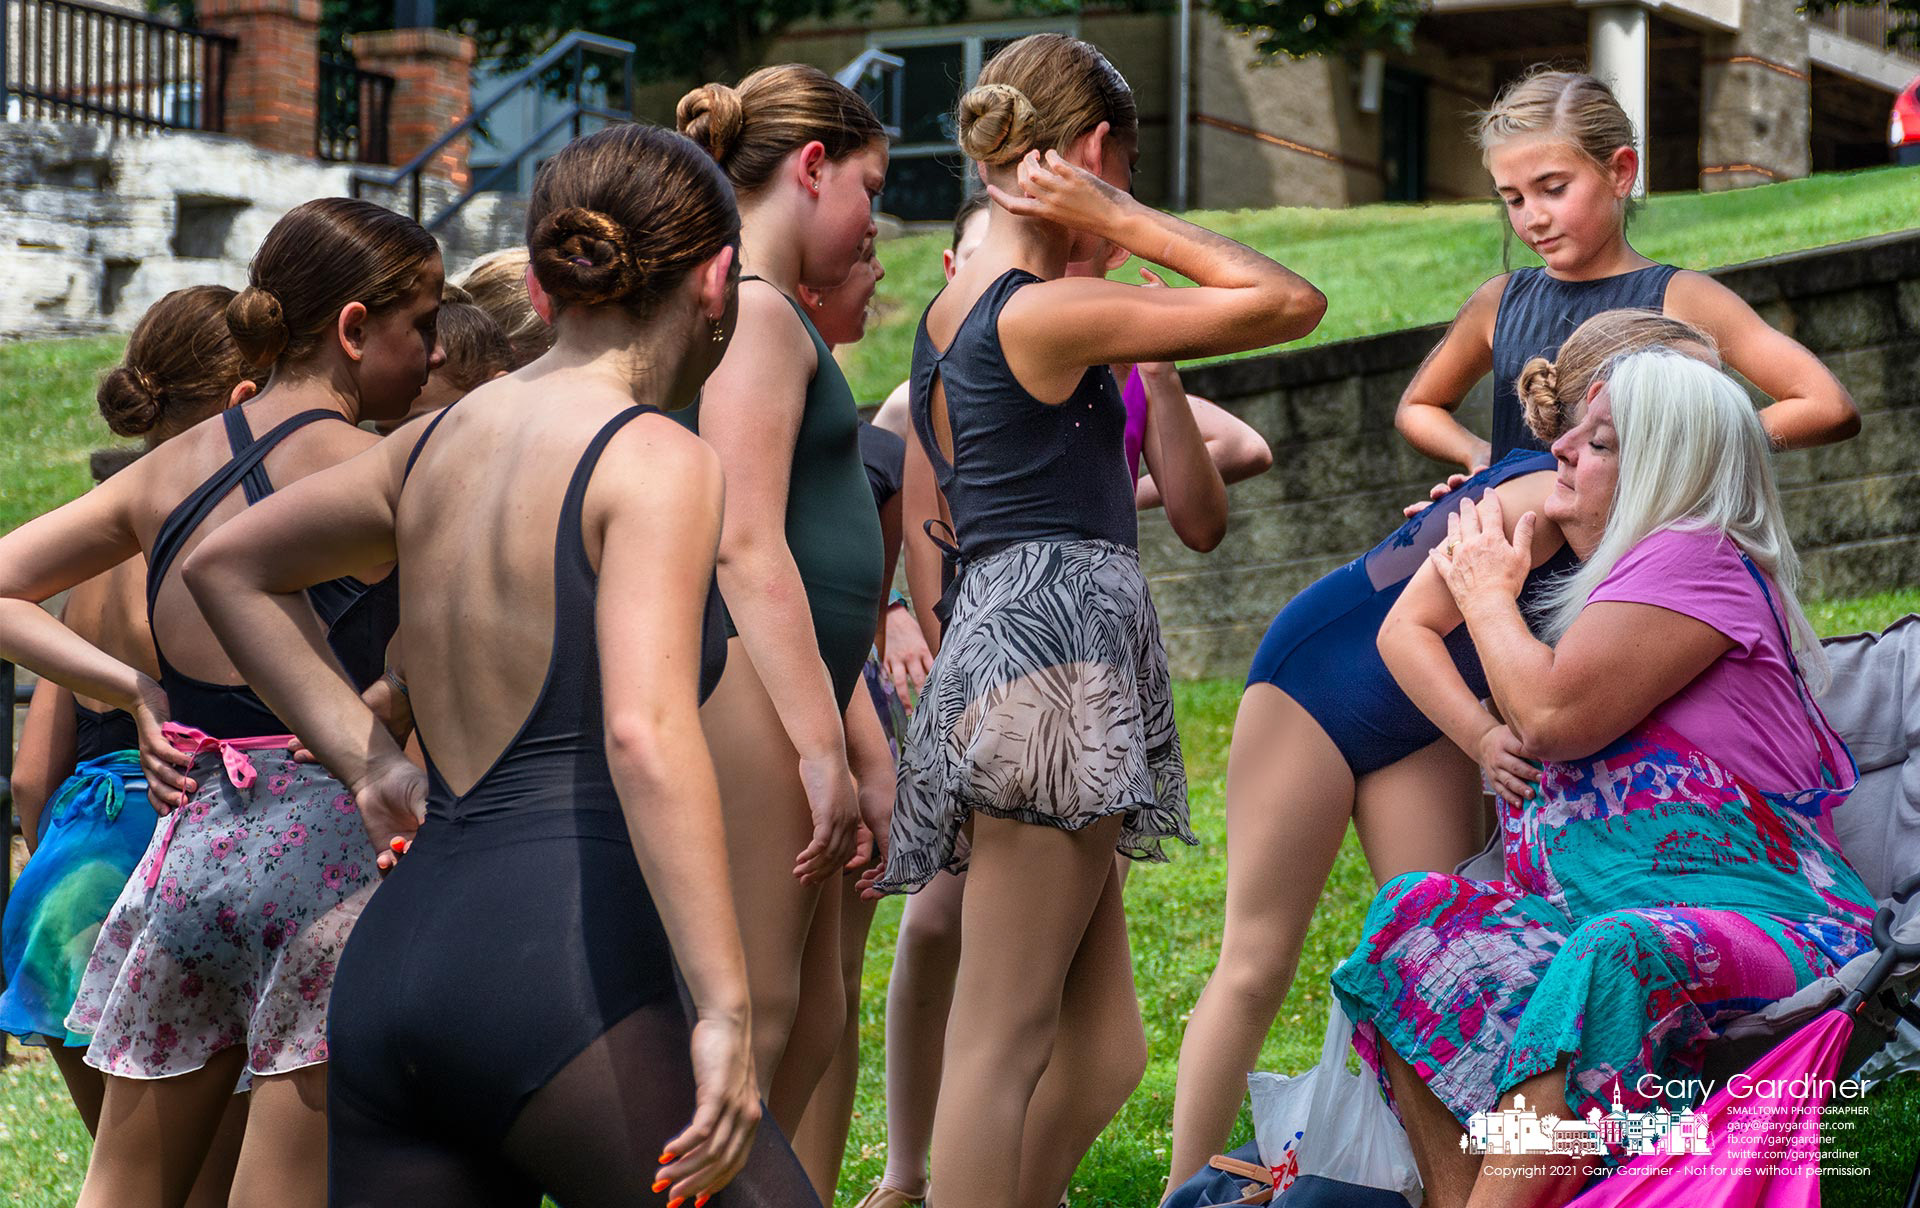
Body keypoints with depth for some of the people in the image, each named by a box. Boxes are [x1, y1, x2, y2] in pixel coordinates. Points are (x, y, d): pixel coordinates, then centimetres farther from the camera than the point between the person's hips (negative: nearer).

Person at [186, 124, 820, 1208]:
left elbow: (226, 566, 32)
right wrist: (725, 1011, -20)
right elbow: (647, 731, -19)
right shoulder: (657, 460, -5)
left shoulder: (444, 440, 16)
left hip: (393, 955, 7)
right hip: (561, 968, -7)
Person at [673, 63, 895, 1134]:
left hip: (780, 693, 10)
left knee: (812, 1019, 11)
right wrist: (823, 748, -20)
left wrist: (865, 752, 23)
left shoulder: (771, 314, 24)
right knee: (747, 1020, -11)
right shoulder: (755, 311, -8)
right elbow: (747, 548, -17)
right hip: (738, 686, -10)